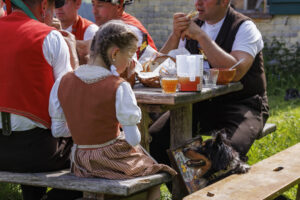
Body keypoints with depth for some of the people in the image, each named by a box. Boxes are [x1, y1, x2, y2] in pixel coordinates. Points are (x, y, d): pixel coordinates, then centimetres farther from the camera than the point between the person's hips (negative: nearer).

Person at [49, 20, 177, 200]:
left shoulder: (62, 83, -5)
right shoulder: (119, 87, -20)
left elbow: (58, 130, 2)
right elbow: (134, 139, -18)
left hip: (82, 164, 6)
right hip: (113, 162, -6)